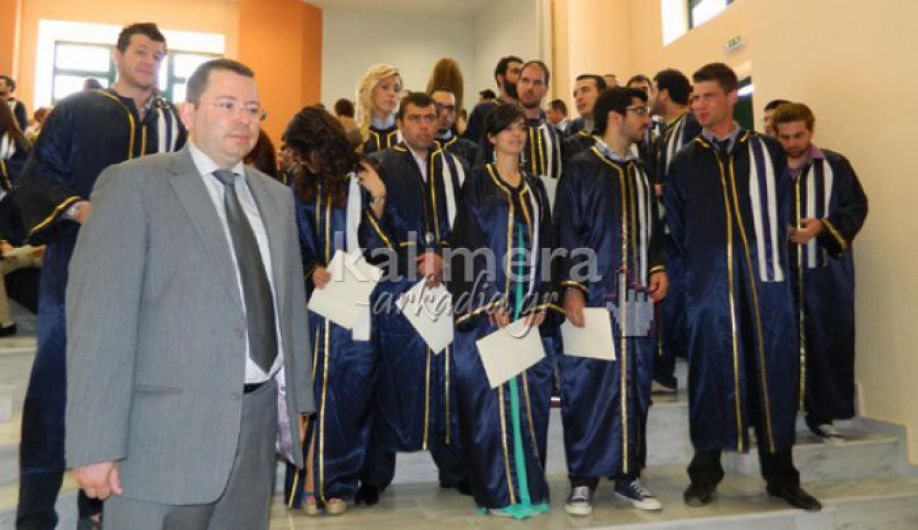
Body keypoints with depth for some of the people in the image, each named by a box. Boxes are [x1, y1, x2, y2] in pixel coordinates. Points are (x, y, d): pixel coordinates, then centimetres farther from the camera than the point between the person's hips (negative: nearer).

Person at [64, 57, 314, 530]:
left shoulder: (276, 196, 13)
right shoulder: (134, 183, -5)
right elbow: (99, 316, -12)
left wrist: (297, 397, 11)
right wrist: (96, 445, -16)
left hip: (259, 418, 6)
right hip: (169, 428, -5)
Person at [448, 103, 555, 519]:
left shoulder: (535, 187, 15)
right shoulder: (478, 183, 1)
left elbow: (545, 246, 12)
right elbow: (468, 244, -7)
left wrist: (541, 302, 1)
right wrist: (491, 302, -13)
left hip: (530, 304, 5)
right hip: (487, 304, -4)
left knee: (530, 392, 6)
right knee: (493, 393, -3)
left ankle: (529, 483, 18)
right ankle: (499, 489, 7)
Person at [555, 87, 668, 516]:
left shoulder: (640, 172, 18)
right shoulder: (581, 169, -2)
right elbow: (566, 232, -7)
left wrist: (659, 267, 7)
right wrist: (571, 286, -15)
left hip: (636, 299, 6)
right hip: (593, 298, -6)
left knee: (634, 389, 9)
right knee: (588, 388, -1)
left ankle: (628, 475, 22)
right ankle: (583, 480, 11)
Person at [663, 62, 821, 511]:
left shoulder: (768, 152, 8)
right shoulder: (684, 162, 8)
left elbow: (781, 209, 9)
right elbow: (676, 227, 11)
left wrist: (772, 259, 4)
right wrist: (697, 267, 9)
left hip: (765, 277, 1)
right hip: (709, 283, 0)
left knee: (774, 371, 5)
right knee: (711, 372, 3)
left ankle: (781, 475, 19)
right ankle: (705, 475, 14)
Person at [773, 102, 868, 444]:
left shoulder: (835, 166, 5)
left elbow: (856, 207, 1)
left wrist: (823, 226, -15)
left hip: (825, 272, 1)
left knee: (829, 343, 3)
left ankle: (822, 416, 18)